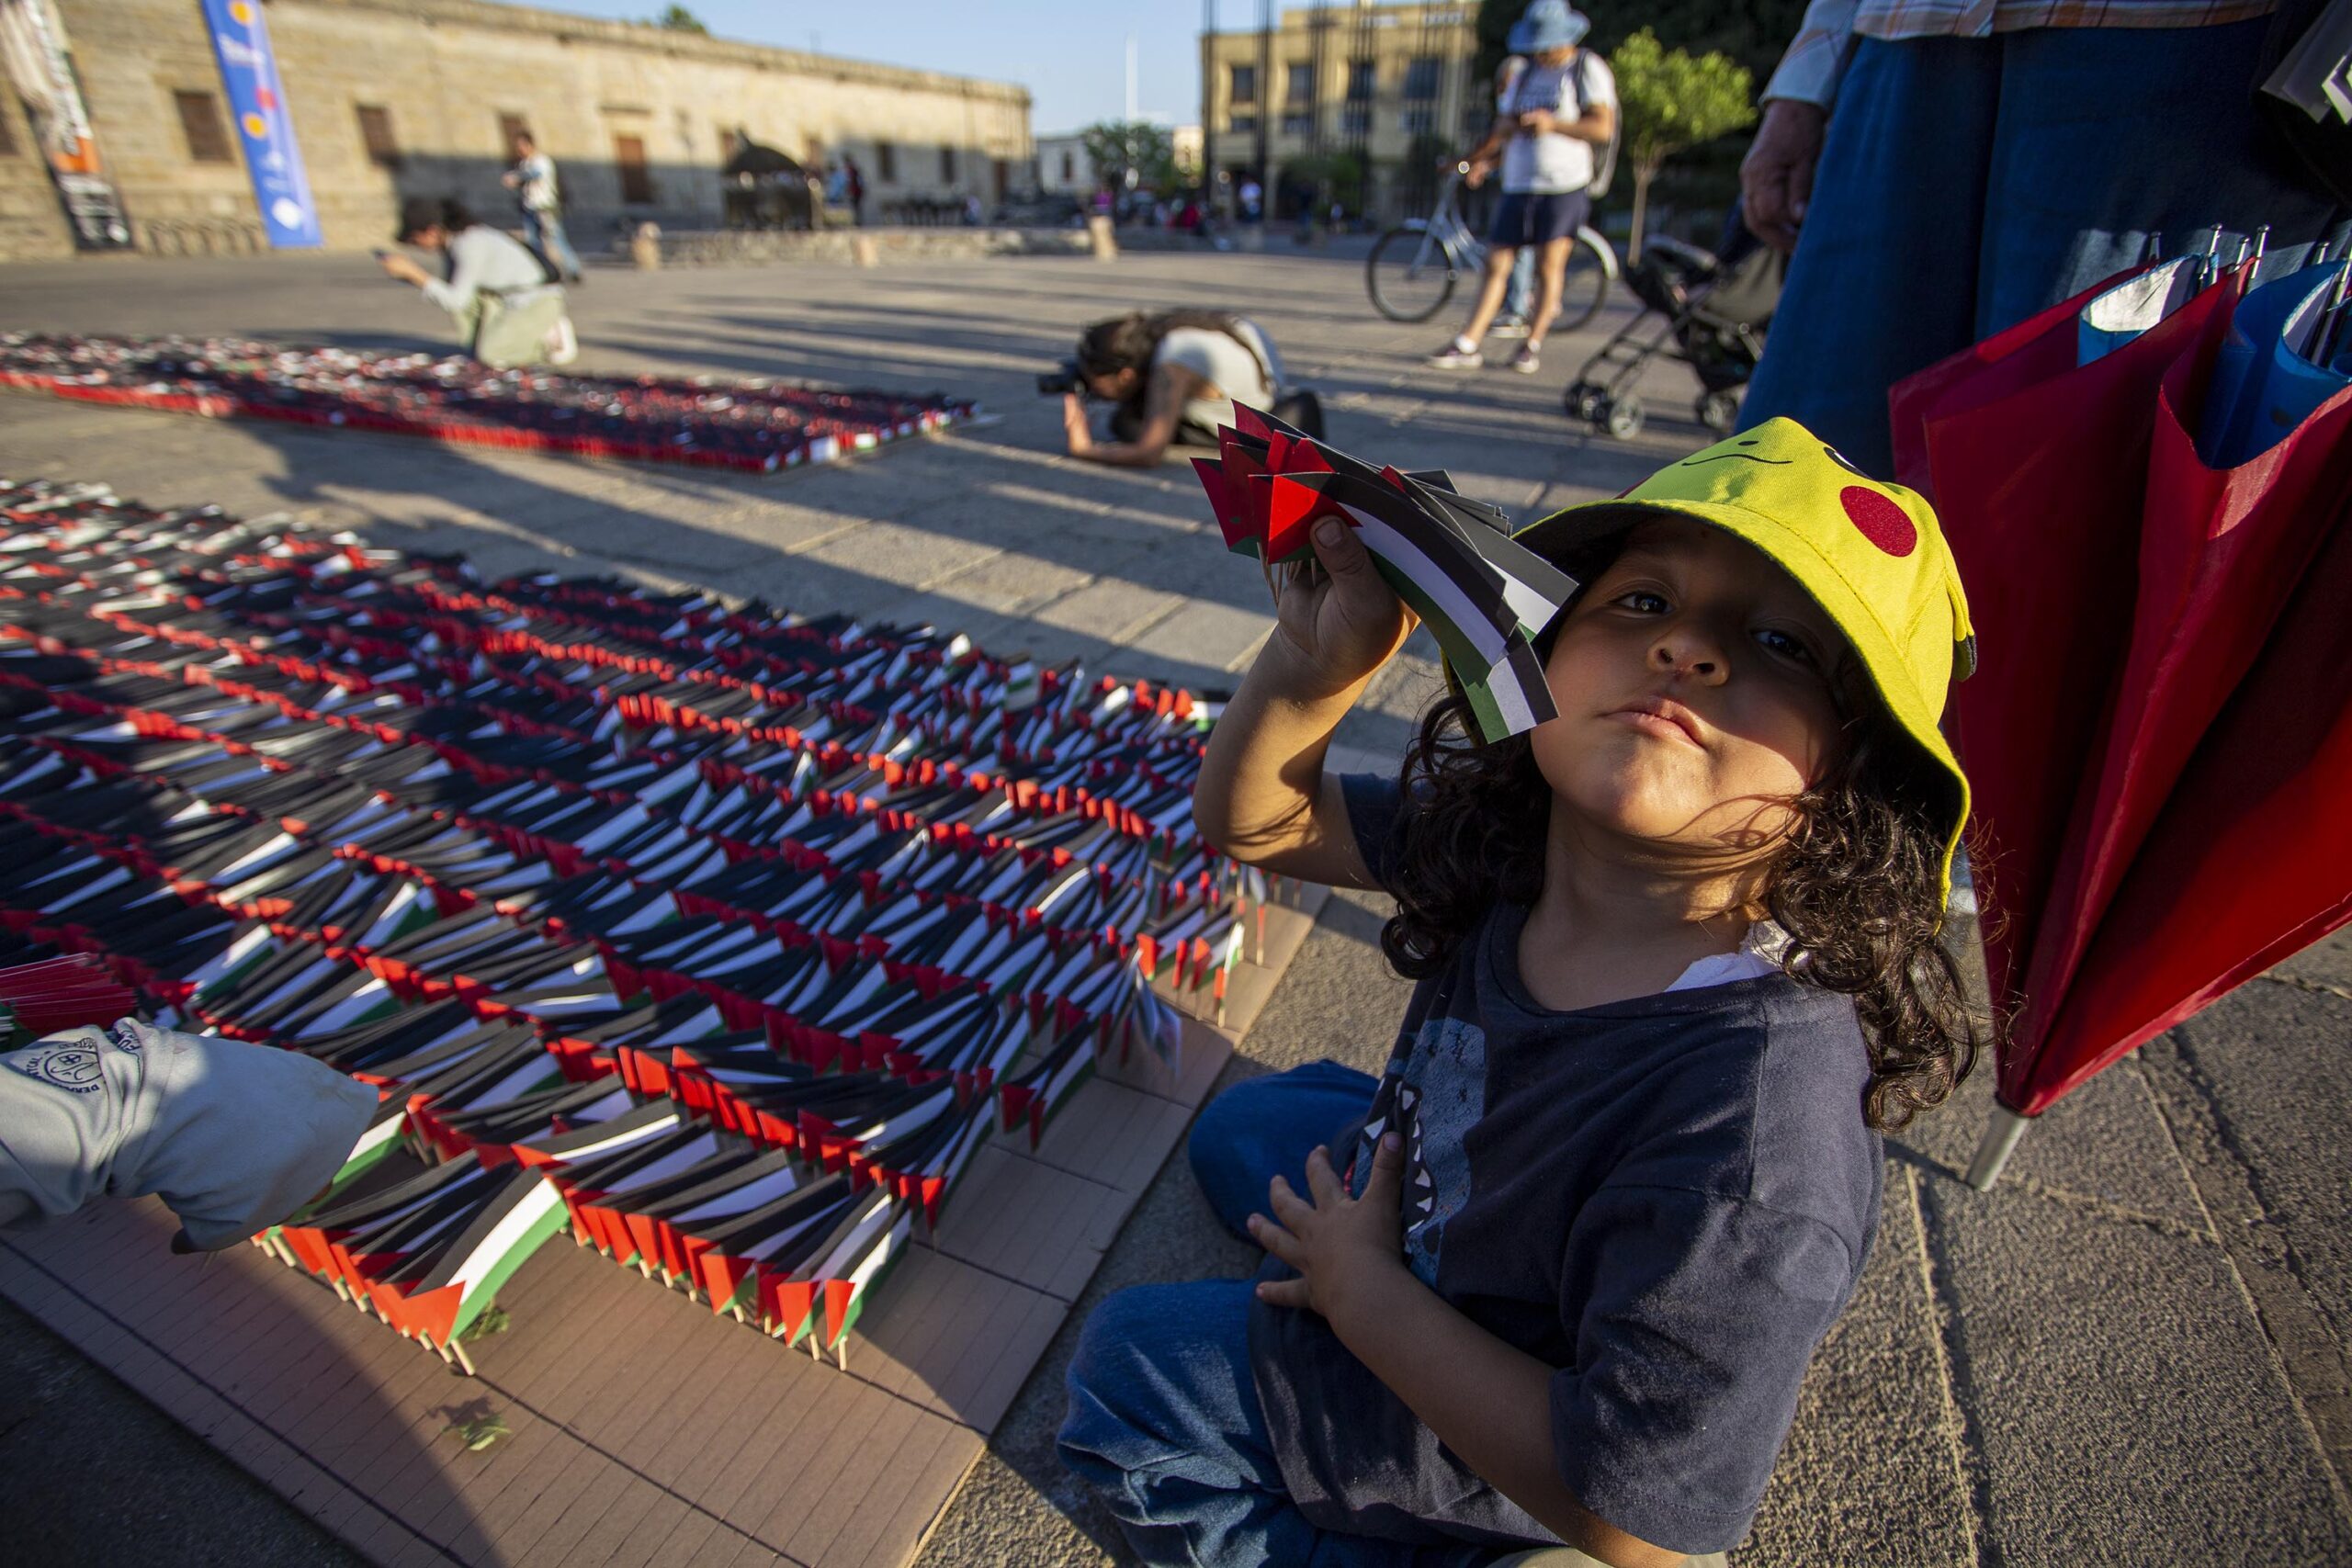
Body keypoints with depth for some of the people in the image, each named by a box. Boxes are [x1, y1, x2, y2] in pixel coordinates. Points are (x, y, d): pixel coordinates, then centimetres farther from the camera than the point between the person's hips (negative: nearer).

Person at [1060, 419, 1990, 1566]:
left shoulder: (1754, 1130, -41)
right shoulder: (1507, 831, -22)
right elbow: (1251, 820, -9)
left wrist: (1361, 1286, -21)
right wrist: (1314, 663, -30)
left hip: (1494, 1454, -6)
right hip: (1421, 1216, 7)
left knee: (1126, 1366, 6)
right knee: (1245, 1124, 26)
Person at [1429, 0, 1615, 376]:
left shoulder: (1588, 69, 0)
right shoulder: (1527, 75, 19)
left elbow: (1603, 128, -9)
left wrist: (1553, 123, -22)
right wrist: (1481, 158, -4)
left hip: (1564, 185, -5)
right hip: (1517, 184, 5)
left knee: (1549, 264, -6)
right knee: (1496, 264, -2)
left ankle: (1533, 344, 4)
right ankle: (1468, 345, -5)